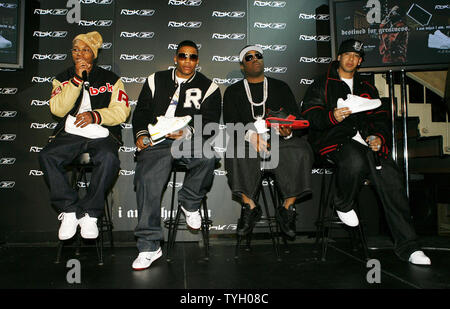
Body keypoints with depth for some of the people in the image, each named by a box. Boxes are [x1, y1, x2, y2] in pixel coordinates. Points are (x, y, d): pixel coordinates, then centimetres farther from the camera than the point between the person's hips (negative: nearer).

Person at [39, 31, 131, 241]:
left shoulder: (111, 79, 14)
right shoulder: (63, 79, 19)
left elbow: (121, 111, 2)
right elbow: (57, 109, 0)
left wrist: (95, 116, -15)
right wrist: (77, 80, -6)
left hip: (102, 134, -2)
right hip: (70, 133, 2)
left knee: (109, 159, -36)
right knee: (46, 156, -28)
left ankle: (90, 213, -22)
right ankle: (69, 210, -17)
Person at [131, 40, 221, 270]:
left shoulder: (208, 87, 13)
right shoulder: (155, 80, 21)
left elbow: (210, 122, 2)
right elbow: (141, 111, 19)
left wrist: (188, 132, -16)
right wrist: (141, 133, -1)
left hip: (189, 140, -1)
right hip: (156, 141, 1)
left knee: (207, 155, -35)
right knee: (147, 180, -25)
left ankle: (190, 203, -7)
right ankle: (149, 246, -18)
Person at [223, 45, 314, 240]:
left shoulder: (281, 87, 18)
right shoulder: (233, 91, 15)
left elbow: (298, 121, 8)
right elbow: (230, 125, 0)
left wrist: (289, 132, -17)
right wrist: (251, 135, -22)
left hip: (282, 141, 1)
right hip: (248, 141, 0)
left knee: (299, 152, -30)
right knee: (237, 153, -33)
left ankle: (288, 209, -18)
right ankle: (250, 207, -19)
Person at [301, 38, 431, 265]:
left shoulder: (367, 88, 28)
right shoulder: (322, 85, 15)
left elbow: (380, 117, 22)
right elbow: (310, 114, 1)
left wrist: (379, 136, 1)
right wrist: (332, 117, -19)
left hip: (366, 140, 4)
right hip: (335, 139, -4)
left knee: (390, 176, -19)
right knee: (355, 161, -37)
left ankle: (407, 246, -13)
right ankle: (343, 205, -5)